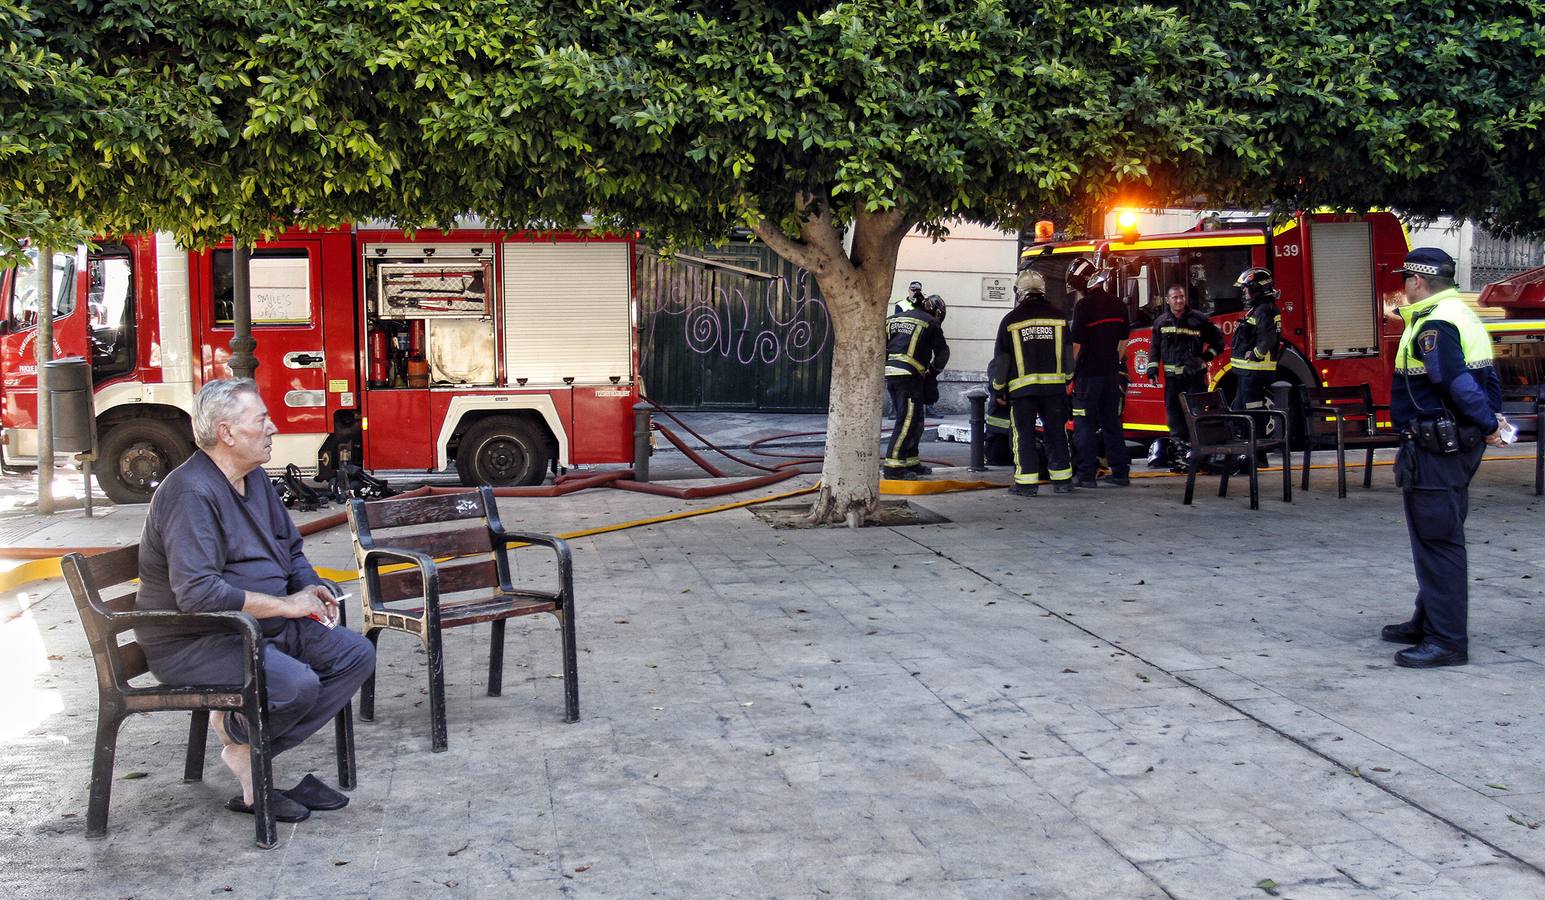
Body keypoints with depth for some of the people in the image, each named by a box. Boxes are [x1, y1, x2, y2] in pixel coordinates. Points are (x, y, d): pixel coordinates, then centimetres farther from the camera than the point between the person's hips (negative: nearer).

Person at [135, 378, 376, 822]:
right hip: (193, 641, -10)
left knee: (356, 654, -2)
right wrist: (286, 605, -24)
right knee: (296, 683, -32)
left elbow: (291, 548, 23)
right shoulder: (191, 494, -21)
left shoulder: (254, 478, 10)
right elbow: (197, 593, -30)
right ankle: (238, 734, 3)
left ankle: (255, 754, -5)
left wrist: (309, 589, 1)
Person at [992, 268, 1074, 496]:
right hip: (1054, 384, 3)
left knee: (1024, 434, 1)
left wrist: (999, 388, 10)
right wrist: (1066, 378, 24)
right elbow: (1068, 352, 11)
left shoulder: (1011, 320, -2)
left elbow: (1001, 358, 1)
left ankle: (1027, 482, -3)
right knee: (1056, 432, 9)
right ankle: (1062, 480, 13)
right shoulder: (1057, 316, 5)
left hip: (1022, 386, -2)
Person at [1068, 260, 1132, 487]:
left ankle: (1086, 474, -3)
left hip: (1088, 374, -7)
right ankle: (1120, 472, 13)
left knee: (1085, 425, -2)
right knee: (1112, 423, 12)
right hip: (1112, 375, 7)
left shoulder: (1084, 306, -13)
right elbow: (1123, 341, 16)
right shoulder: (1118, 305, 9)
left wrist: (1069, 370, -7)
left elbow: (1076, 344, -15)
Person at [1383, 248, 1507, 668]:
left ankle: (1447, 640, -4)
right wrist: (1490, 420, 7)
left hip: (1435, 448, -11)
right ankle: (1429, 621, 32)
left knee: (1437, 541, -7)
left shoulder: (1434, 326, -18)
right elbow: (1488, 380, 15)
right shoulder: (1462, 316, 16)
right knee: (1436, 538, 20)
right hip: (1458, 443, 11)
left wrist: (1488, 424, -17)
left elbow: (1459, 384, -27)